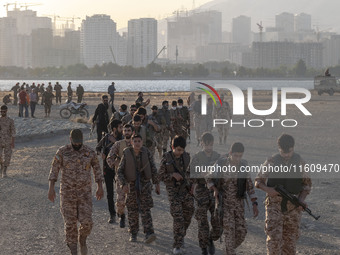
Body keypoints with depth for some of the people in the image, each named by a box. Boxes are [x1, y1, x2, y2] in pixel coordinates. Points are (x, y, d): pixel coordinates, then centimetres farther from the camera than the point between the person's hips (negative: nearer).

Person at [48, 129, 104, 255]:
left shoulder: (90, 152, -4)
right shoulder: (62, 151, -7)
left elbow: (97, 169, 8)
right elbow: (54, 170, -5)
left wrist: (100, 187, 4)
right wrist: (51, 188, -13)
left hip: (84, 192, 1)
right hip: (67, 192, -1)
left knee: (86, 222, -7)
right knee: (70, 223, 0)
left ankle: (82, 240, 26)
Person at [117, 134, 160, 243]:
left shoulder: (146, 152, -6)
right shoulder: (126, 154, -9)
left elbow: (153, 168, 4)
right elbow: (120, 172, -7)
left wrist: (156, 184, 5)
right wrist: (124, 184, -21)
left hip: (144, 184, 0)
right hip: (131, 185, 0)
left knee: (145, 209, -11)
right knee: (132, 211, 8)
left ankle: (149, 234, -18)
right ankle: (133, 234, 22)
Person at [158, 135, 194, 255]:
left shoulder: (186, 156, 0)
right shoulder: (166, 158, -10)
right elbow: (160, 176, -5)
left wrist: (192, 184, 2)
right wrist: (173, 175, -20)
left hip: (186, 189, 4)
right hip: (173, 191, -4)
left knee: (188, 215, 9)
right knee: (178, 217, -13)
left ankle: (180, 237, 35)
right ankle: (177, 245, -8)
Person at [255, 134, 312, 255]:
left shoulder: (300, 162, 3)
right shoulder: (271, 162, -1)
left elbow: (307, 183, 11)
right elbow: (258, 181, 6)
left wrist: (301, 199, -6)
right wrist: (267, 189, -15)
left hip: (293, 206, 2)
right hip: (274, 205, -2)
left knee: (290, 239, 6)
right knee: (274, 237, -13)